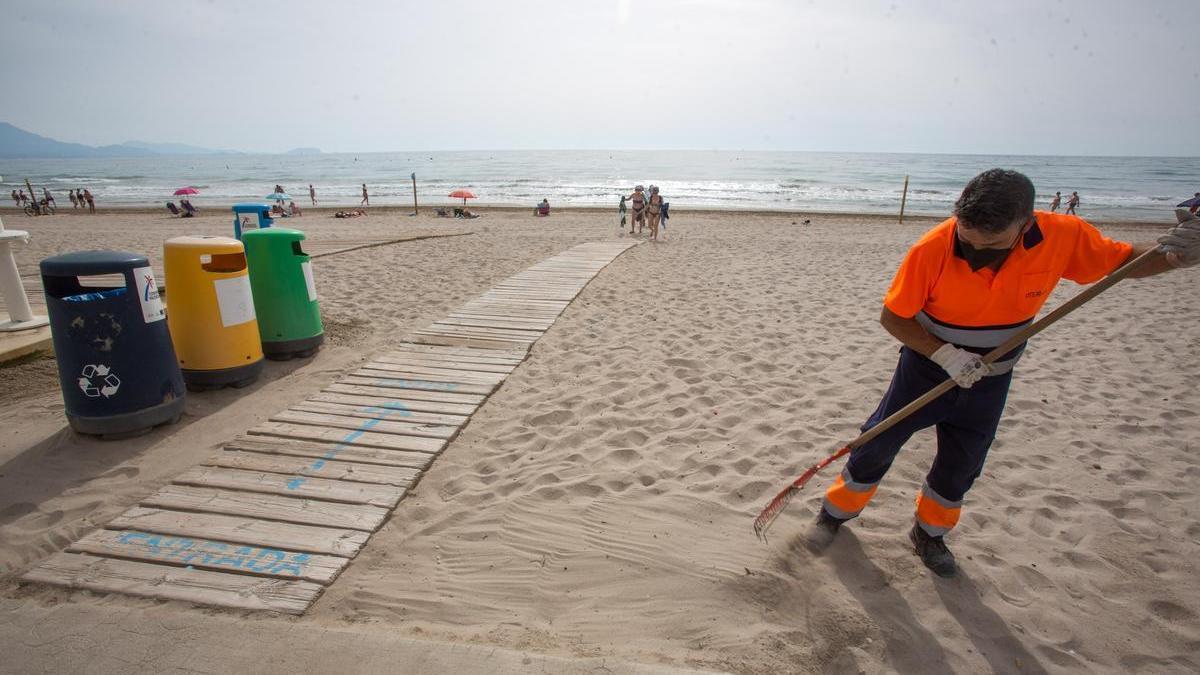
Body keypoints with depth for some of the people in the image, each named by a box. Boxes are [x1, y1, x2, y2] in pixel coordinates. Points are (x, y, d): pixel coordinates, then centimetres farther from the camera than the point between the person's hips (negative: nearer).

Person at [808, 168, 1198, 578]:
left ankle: (929, 533, 40)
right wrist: (944, 355, -28)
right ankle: (836, 512, 28)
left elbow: (1121, 260, -1)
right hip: (927, 369, -3)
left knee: (961, 467, 16)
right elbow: (892, 316, -19)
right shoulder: (932, 249, -29)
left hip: (988, 381, 3)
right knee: (876, 448, 5)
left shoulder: (1064, 236, -19)